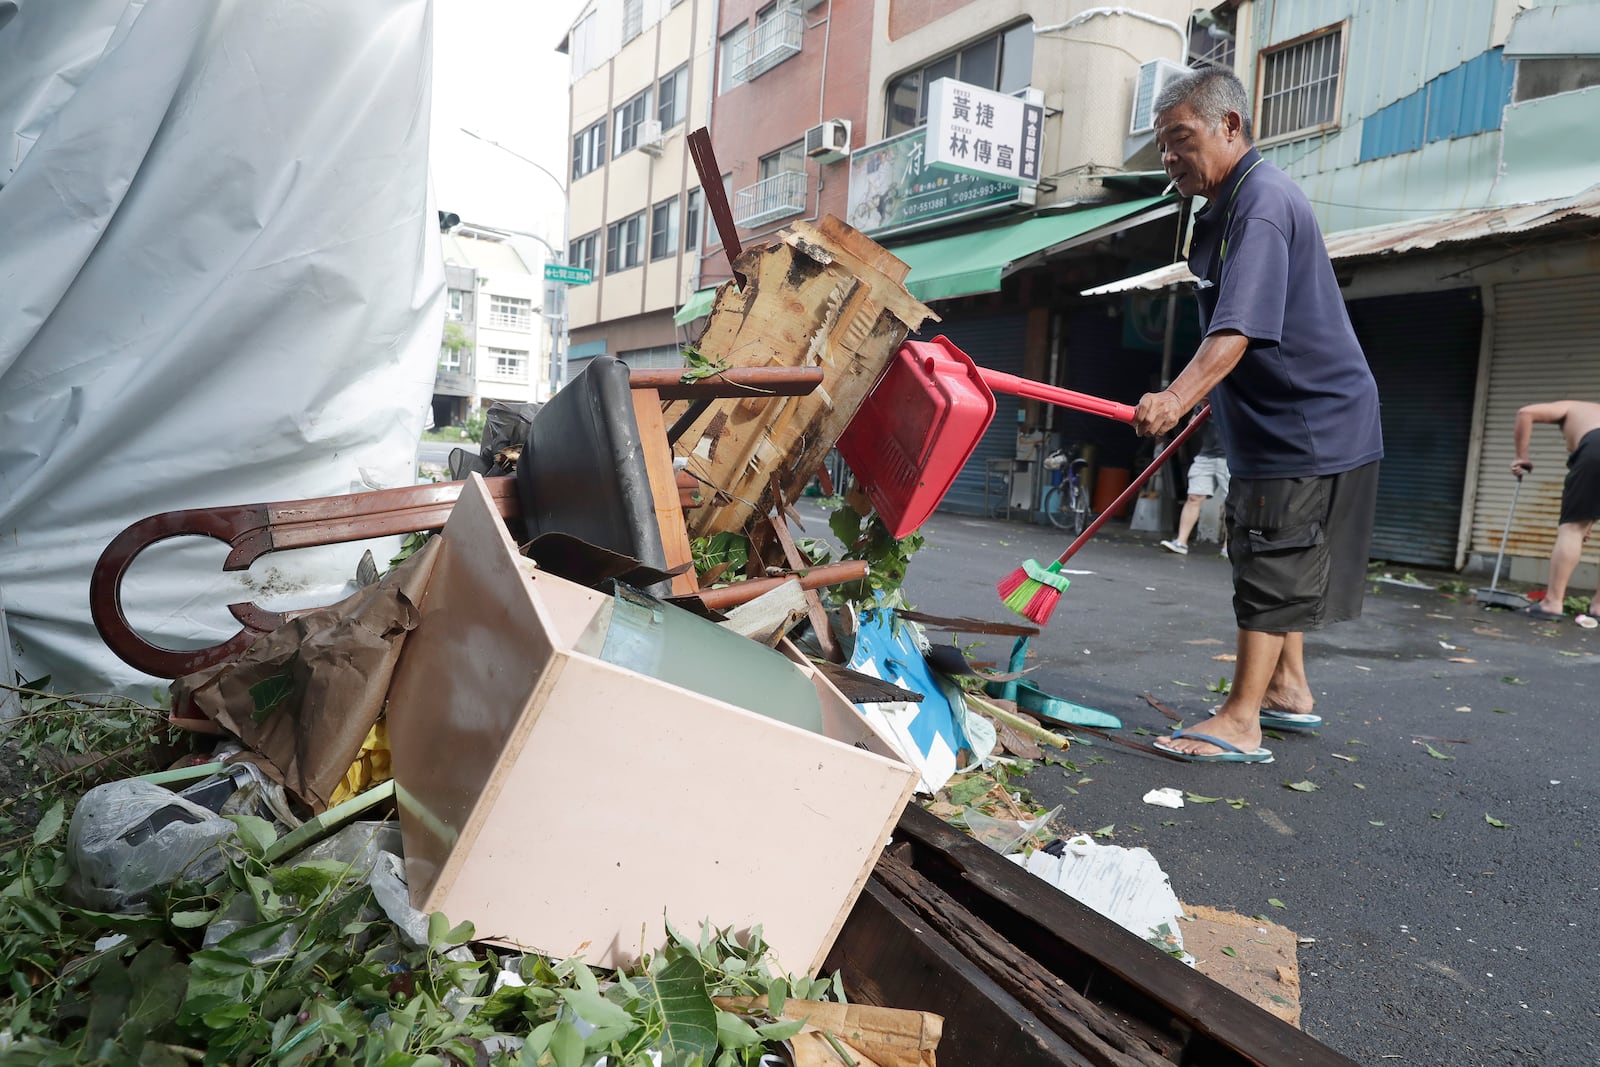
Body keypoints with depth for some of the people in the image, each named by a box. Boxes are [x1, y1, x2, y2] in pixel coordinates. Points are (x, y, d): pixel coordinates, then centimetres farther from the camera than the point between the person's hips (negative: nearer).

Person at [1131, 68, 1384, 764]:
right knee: (1276, 564, 18)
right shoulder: (1229, 204, 13)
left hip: (1307, 424, -11)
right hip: (1280, 420, 11)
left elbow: (1239, 328, -36)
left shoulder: (1261, 203, -20)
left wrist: (1178, 397, -49)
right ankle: (1288, 690, 32)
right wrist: (1197, 399, 29)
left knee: (1271, 568, -9)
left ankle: (1240, 724, -3)